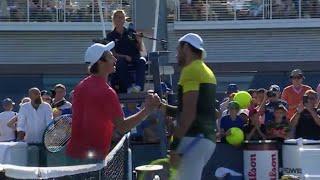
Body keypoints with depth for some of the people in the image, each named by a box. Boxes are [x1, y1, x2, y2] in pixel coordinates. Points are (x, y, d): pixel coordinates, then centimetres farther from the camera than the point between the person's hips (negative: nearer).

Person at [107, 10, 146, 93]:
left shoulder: (131, 32, 18)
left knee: (142, 60, -32)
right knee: (121, 62, -36)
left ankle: (139, 86, -49)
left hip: (135, 59, 2)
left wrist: (140, 42, -6)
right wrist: (124, 56, -16)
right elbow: (113, 53, 3)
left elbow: (141, 49, 16)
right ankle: (128, 87, -43)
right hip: (121, 59, -2)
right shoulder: (111, 36, 13)